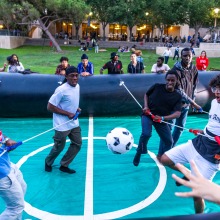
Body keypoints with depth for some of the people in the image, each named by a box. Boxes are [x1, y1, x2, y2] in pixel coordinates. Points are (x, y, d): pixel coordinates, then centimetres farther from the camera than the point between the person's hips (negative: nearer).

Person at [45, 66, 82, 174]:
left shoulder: (77, 86, 2)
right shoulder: (61, 90, -23)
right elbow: (50, 107, -20)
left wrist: (76, 108, 1)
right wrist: (68, 113, -20)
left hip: (74, 123, 8)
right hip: (62, 124, -7)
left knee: (77, 144, 10)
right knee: (59, 147, 8)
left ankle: (64, 165, 26)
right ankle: (48, 162, 38)